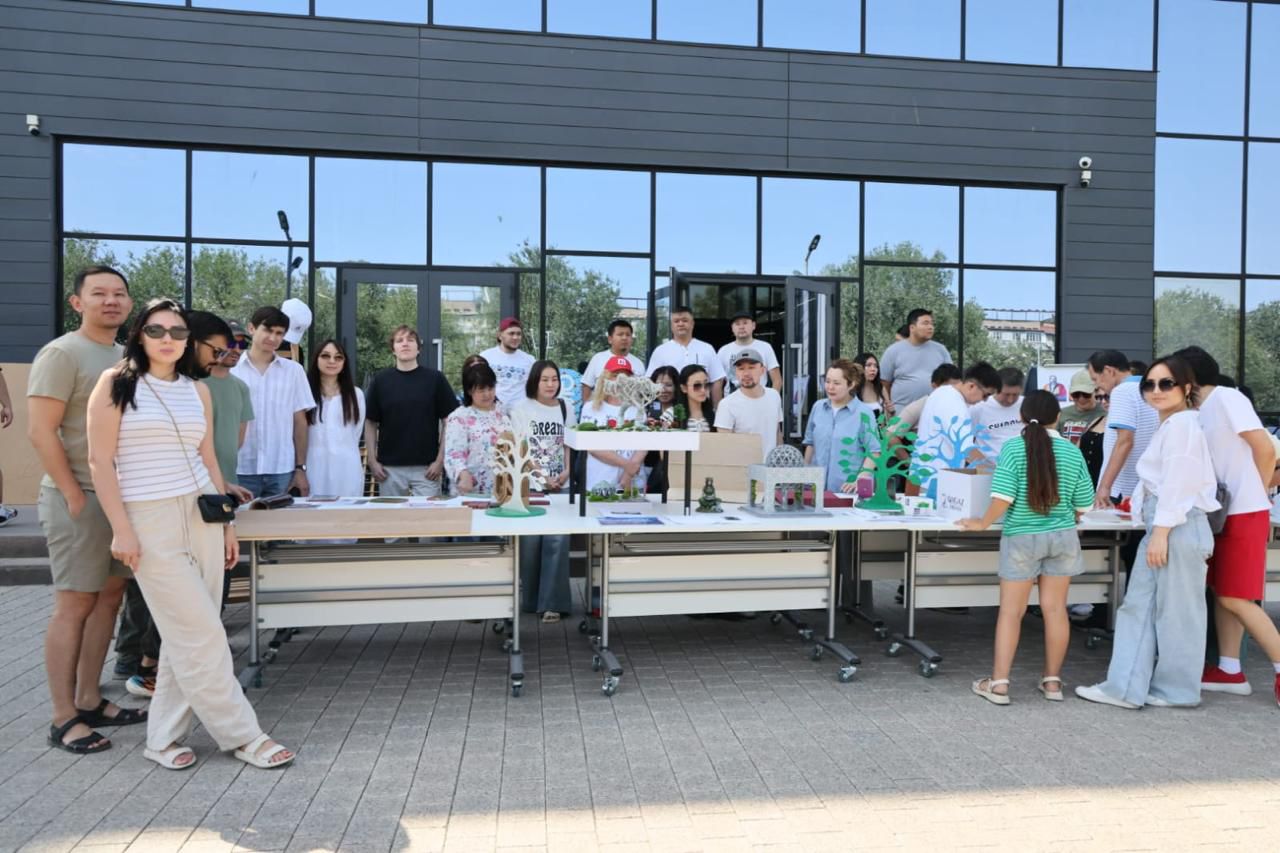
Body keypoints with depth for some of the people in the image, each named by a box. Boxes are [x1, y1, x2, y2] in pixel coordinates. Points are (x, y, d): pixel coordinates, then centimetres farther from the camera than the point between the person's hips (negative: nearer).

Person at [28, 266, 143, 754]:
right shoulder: (62, 354, -10)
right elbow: (41, 432, -16)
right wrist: (75, 496, -17)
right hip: (79, 500, -8)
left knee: (109, 598, 11)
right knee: (75, 604, -2)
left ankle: (90, 701, 23)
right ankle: (64, 720, 7)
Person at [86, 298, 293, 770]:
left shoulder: (197, 391, 10)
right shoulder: (116, 384, -3)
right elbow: (100, 461, -6)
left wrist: (227, 524, 12)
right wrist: (121, 529, -11)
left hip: (202, 514, 5)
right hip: (149, 519, -5)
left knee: (189, 632, 7)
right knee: (201, 633, -3)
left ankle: (164, 736, 21)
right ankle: (242, 734, 7)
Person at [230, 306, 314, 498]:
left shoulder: (294, 371, 6)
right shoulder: (231, 370, 2)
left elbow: (299, 422, 7)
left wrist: (300, 468, 4)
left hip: (282, 471, 1)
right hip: (241, 470, -1)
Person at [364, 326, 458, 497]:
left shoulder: (435, 378, 0)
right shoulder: (380, 380, 4)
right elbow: (370, 423, 8)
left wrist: (440, 460, -4)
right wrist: (372, 461, 2)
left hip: (426, 467, -1)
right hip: (390, 468, 1)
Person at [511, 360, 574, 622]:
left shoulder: (565, 409, 12)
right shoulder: (521, 409, 2)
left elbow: (569, 445, 12)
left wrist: (566, 473, -5)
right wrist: (543, 477, -13)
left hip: (559, 486, 2)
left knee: (557, 541, -8)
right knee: (530, 541, 0)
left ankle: (552, 602, -4)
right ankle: (529, 599, 15)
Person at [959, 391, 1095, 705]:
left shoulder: (1013, 448, -12)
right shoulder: (1072, 452, -1)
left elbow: (1002, 498, -18)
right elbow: (1083, 505, 4)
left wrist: (983, 524, -4)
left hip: (1022, 538, -3)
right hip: (1062, 537, 3)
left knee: (1011, 611, 2)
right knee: (1055, 608, 10)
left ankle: (999, 684, 4)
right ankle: (1053, 681, 21)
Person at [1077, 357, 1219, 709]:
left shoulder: (1182, 424, -12)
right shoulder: (1167, 426, 19)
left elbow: (1178, 483, -19)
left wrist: (1161, 532, -20)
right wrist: (1156, 531, 20)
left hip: (1178, 527, -10)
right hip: (1162, 525, 10)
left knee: (1175, 611, 2)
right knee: (1139, 606, 8)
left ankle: (1177, 690, 15)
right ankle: (1126, 687, 13)